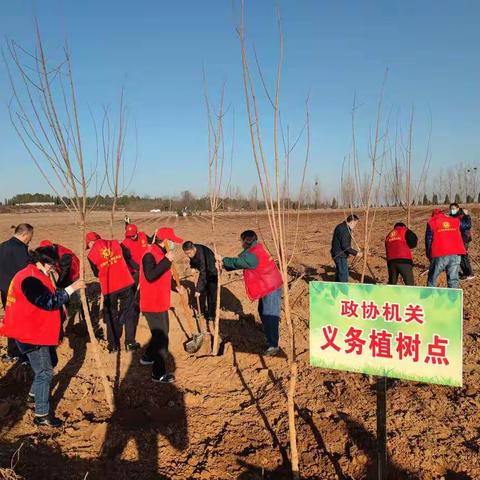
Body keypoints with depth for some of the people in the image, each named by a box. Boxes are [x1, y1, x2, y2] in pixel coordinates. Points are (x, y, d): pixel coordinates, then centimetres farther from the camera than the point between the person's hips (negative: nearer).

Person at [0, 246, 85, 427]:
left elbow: (48, 298, 19)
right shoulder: (30, 279, -24)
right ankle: (42, 415, 5)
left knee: (50, 361, 24)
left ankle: (35, 394, 41)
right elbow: (49, 302, -30)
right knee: (44, 372, -5)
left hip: (38, 330, 11)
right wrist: (71, 288, -28)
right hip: (31, 334, -11)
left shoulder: (35, 275, 11)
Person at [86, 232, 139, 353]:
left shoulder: (92, 254, -3)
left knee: (111, 316, 15)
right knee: (129, 313, 13)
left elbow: (96, 273, 8)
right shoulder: (115, 243, 3)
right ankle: (130, 342, 16)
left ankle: (114, 345, 22)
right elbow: (127, 258, 13)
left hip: (109, 288, -2)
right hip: (126, 283, 2)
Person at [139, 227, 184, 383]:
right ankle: (159, 374, 8)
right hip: (152, 304, -10)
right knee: (162, 338, -3)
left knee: (161, 333, 25)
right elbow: (150, 276, -36)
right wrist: (167, 260, -33)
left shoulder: (161, 253, 10)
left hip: (161, 303, 10)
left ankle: (148, 357, 44)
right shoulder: (150, 254, -21)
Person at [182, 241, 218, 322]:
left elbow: (203, 274, -37)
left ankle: (211, 315, 2)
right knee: (202, 292, 9)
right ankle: (203, 311, 22)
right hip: (204, 270, 8)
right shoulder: (192, 251, -16)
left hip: (213, 272, -8)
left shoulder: (201, 254, -38)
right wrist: (193, 267, -7)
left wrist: (198, 289, -36)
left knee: (211, 293, -8)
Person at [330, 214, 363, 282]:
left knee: (339, 273, 20)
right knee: (344, 275, -6)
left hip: (337, 254, 11)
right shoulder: (345, 230, -21)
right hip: (340, 256, -11)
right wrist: (356, 253, -20)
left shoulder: (340, 226, 11)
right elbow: (345, 246, -25)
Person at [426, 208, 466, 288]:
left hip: (440, 255, -2)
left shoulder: (432, 223, 9)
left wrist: (429, 256, 15)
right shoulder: (455, 221, 18)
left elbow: (428, 240, 9)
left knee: (432, 279, 13)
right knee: (453, 280, 7)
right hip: (456, 254, 3)